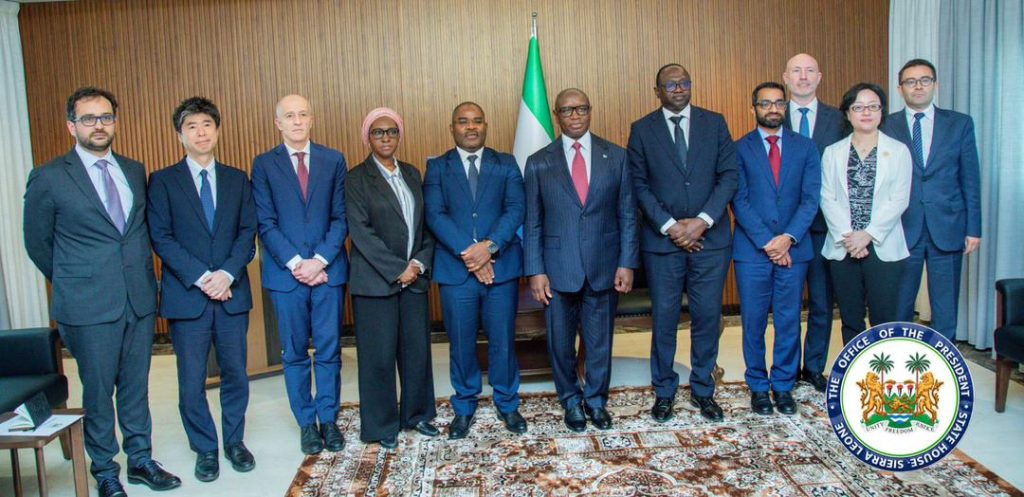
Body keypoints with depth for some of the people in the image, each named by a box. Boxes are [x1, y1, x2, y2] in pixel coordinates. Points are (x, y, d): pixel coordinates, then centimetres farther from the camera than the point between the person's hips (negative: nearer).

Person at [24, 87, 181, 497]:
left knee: (136, 385, 14)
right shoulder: (48, 178, -5)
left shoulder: (135, 171, 9)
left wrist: (141, 275, 10)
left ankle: (140, 459, 27)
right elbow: (38, 243, 4)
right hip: (89, 307, -4)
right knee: (98, 391, 7)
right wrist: (73, 284, 10)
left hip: (140, 298, 4)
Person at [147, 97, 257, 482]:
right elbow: (161, 237, -5)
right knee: (192, 381, 4)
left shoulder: (237, 180, 10)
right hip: (186, 295, -2)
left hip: (232, 292, 2)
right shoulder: (163, 181, 3)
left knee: (235, 373, 9)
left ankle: (234, 441, 26)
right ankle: (205, 449, 20)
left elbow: (248, 232, 4)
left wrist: (228, 273, -11)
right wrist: (200, 277, -14)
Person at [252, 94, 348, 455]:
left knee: (329, 351, 6)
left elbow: (341, 217, 1)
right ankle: (307, 423, 21)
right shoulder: (264, 165, 4)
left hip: (328, 270, 1)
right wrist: (295, 264, -11)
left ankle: (328, 420, 20)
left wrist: (320, 260, -10)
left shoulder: (333, 160, 6)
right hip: (286, 273, 0)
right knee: (295, 354, 8)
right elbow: (266, 223, -2)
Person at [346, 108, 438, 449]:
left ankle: (417, 414, 26)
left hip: (414, 277, 5)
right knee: (379, 355, 2)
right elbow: (361, 232, -11)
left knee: (417, 350, 10)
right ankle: (382, 425, 16)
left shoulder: (412, 174, 13)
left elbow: (425, 224, 11)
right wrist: (397, 270, -14)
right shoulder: (357, 178, -3)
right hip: (375, 280, -5)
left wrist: (420, 263, -5)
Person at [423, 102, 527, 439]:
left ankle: (507, 404, 25)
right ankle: (464, 408, 25)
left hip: (501, 266, 1)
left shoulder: (506, 164, 9)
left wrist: (490, 246, -17)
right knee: (461, 344, 9)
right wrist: (467, 253, -16)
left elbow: (515, 209, -2)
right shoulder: (437, 167, 6)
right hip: (456, 269, 0)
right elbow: (435, 215, -5)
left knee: (503, 341, 7)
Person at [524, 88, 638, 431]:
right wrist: (535, 271, -5)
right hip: (558, 268, 0)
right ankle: (571, 401, 32)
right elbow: (533, 223, 1)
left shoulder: (616, 156, 3)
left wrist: (627, 263, -3)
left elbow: (627, 214, 3)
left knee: (600, 339, 12)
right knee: (561, 342, 11)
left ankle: (596, 400, 32)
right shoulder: (539, 163, 1)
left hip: (604, 267, 1)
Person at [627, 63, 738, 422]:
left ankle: (703, 390, 23)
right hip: (662, 241, -1)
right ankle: (664, 392, 21)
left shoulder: (715, 123, 7)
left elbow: (729, 176, 1)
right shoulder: (642, 130, 4)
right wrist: (670, 226, -11)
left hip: (710, 238, 1)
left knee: (707, 317, 7)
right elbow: (639, 185, -1)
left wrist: (702, 221, -11)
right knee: (664, 319, 6)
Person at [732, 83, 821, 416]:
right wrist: (766, 242, -13)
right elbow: (739, 201, -5)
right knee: (753, 323, 5)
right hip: (752, 250, -2)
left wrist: (789, 237, -12)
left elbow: (810, 198, 1)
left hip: (794, 248, 2)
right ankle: (758, 387, 18)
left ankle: (783, 386, 20)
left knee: (789, 321, 7)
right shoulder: (739, 149, 2)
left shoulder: (805, 147, 8)